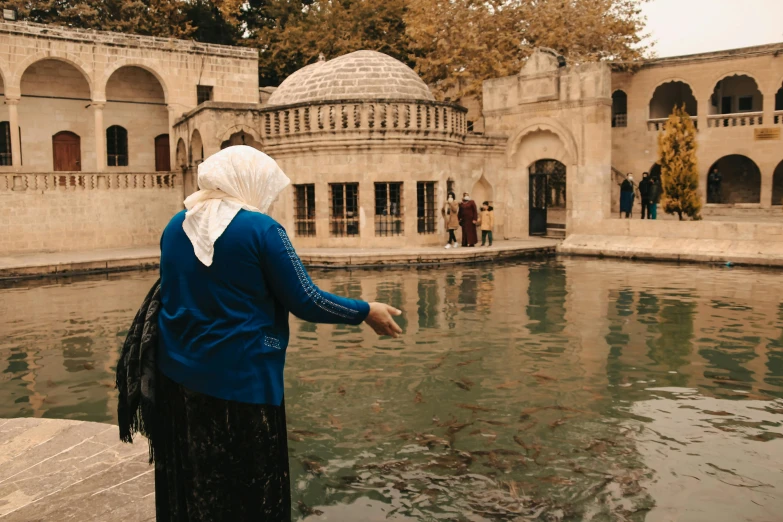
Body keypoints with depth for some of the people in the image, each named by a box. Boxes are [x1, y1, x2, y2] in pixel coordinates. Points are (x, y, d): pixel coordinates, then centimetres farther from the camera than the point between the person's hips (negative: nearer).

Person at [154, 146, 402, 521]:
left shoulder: (176, 226, 6)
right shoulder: (261, 229, -13)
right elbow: (305, 302, -13)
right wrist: (366, 312, -1)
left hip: (178, 376, 7)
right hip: (240, 380, -6)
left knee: (186, 488, 20)